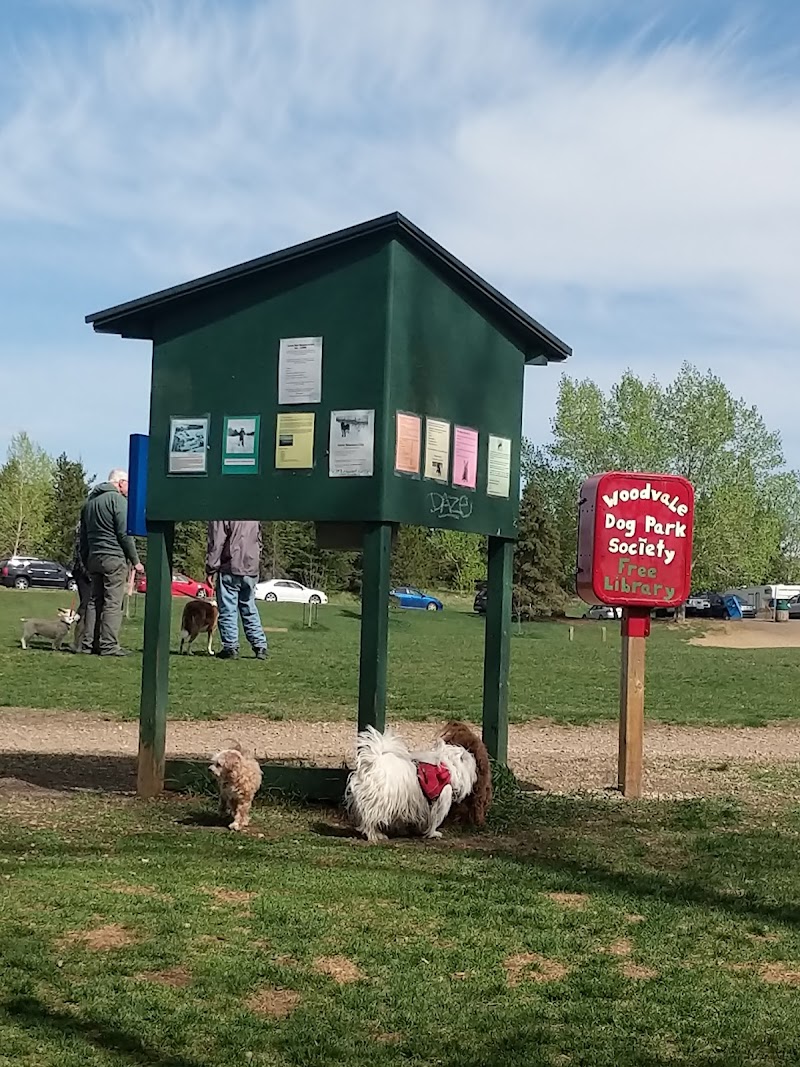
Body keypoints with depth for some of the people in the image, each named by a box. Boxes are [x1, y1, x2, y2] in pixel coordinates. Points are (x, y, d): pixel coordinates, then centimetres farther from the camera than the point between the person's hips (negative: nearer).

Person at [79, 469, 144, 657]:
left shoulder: (90, 501, 18)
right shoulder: (117, 499, -8)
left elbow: (83, 537, 21)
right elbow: (124, 534, -13)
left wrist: (86, 560, 23)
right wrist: (135, 560, -9)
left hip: (93, 557, 8)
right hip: (114, 557, -8)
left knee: (95, 600, 11)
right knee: (113, 602, -7)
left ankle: (88, 643, 9)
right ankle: (108, 645, -10)